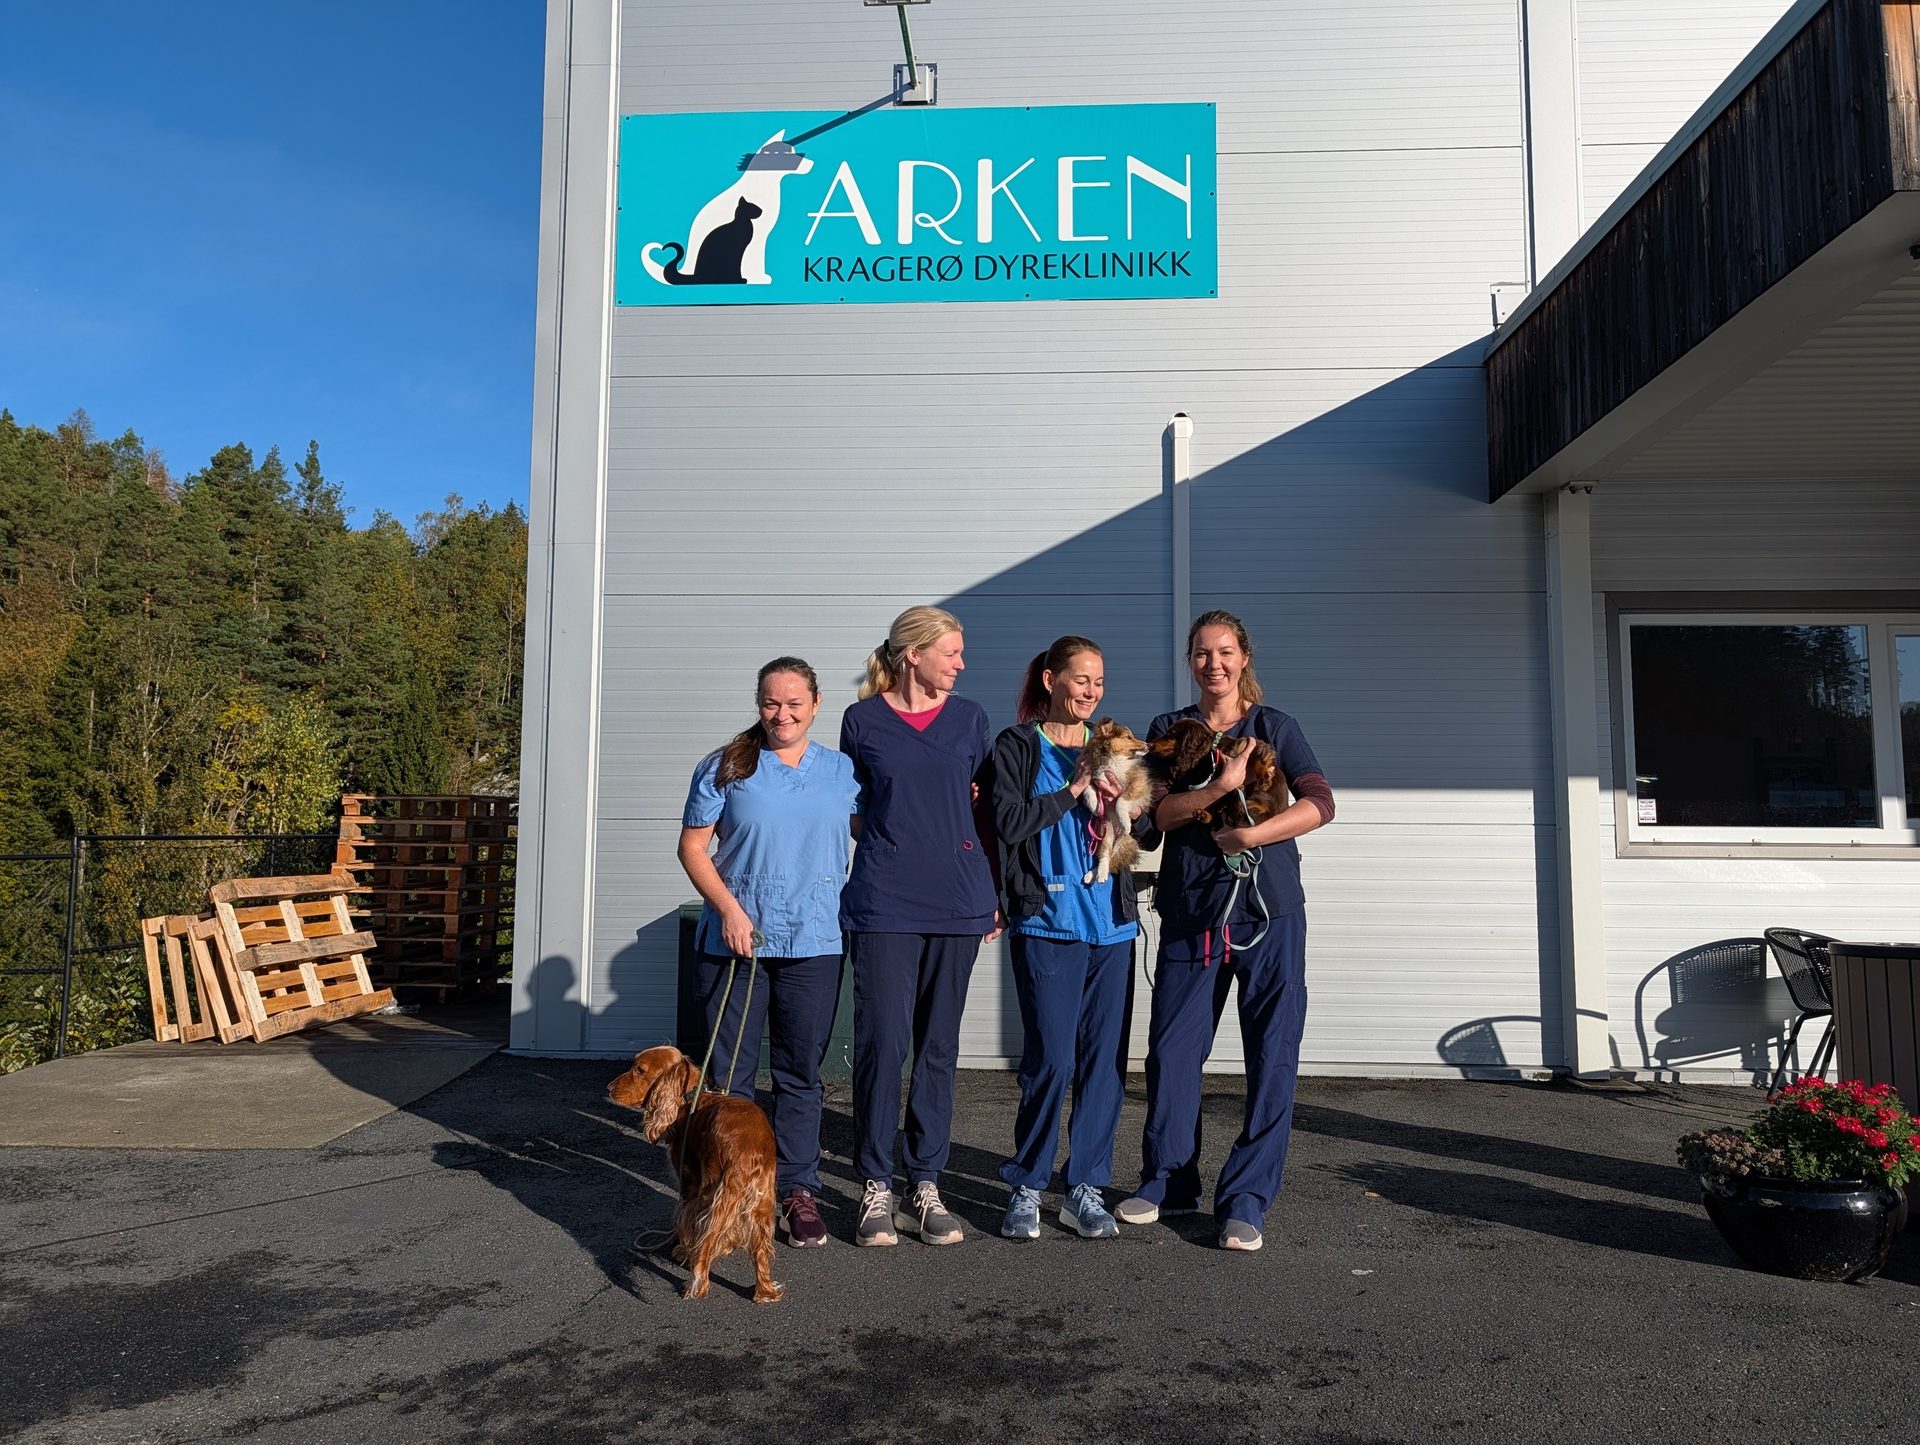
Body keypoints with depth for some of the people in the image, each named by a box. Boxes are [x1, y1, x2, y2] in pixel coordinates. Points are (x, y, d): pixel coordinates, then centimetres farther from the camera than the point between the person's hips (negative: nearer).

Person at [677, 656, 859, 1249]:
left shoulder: (843, 771, 8)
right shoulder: (724, 768, 2)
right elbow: (692, 846, 1)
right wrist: (728, 908, -10)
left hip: (814, 943, 1)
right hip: (735, 939, -1)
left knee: (801, 1072, 8)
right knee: (729, 1072, 6)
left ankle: (798, 1190, 18)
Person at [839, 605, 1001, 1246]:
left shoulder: (969, 718, 9)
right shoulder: (862, 720, 3)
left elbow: (983, 809, 12)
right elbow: (848, 805, 14)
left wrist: (995, 893, 8)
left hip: (957, 902, 3)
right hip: (884, 903, -2)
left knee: (939, 1045, 8)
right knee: (882, 1042, -3)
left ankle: (925, 1186, 17)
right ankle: (876, 1187, 10)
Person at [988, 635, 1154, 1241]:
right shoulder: (1018, 745, 2)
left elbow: (1148, 832, 14)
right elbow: (1009, 822, -11)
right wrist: (1074, 789, -12)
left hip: (1111, 923, 5)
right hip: (1047, 922, -5)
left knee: (1105, 1058, 5)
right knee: (1051, 1060, -6)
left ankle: (1085, 1188, 17)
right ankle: (1026, 1186, 11)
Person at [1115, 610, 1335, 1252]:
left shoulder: (1275, 727, 7)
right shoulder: (1169, 729, 11)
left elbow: (1319, 803, -6)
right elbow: (1161, 811, -3)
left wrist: (1247, 836, -16)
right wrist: (1220, 786, -19)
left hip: (1269, 911, -1)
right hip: (1191, 910, 1)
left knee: (1272, 1057, -2)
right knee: (1171, 1049, 4)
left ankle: (1245, 1200, 8)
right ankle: (1168, 1180, 23)